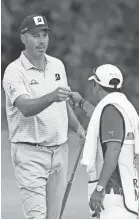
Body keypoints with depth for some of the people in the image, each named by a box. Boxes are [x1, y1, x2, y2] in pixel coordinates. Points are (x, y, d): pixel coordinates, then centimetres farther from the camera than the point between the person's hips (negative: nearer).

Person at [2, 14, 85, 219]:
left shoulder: (57, 65, 10)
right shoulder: (14, 72, -12)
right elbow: (26, 108, -29)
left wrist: (79, 128, 6)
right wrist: (51, 97, -46)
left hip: (59, 150, 6)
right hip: (30, 152, -6)